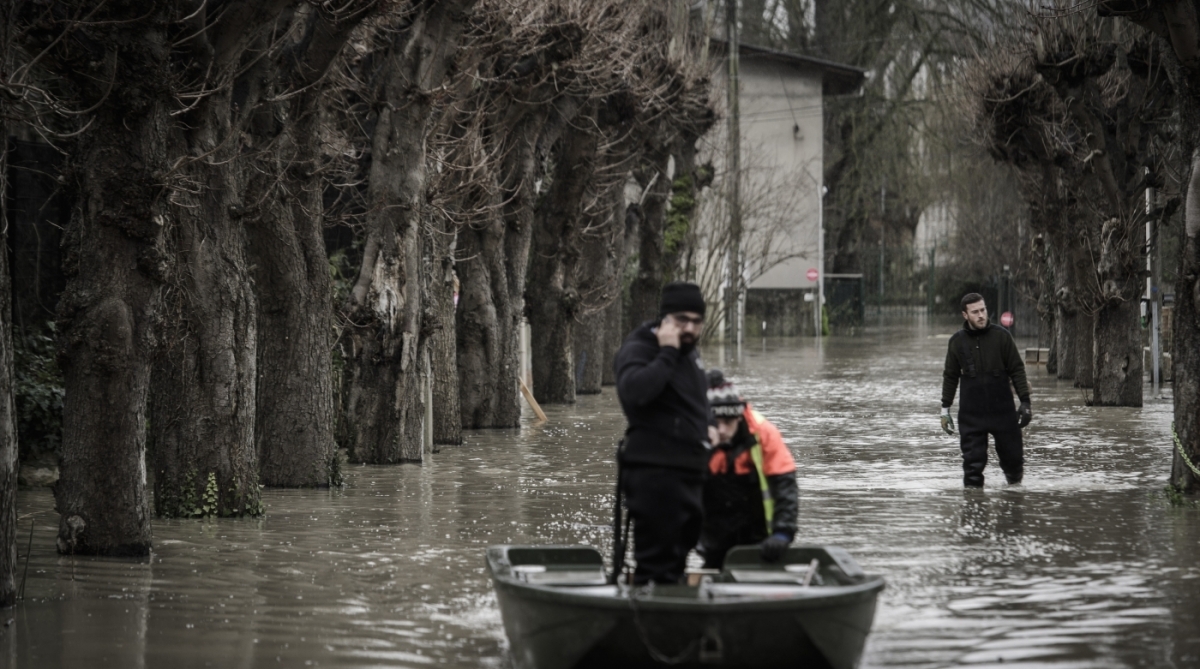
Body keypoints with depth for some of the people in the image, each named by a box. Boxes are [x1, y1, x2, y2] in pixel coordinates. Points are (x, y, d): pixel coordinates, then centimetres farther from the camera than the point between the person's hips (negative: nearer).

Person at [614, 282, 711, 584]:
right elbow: (633, 390, -32)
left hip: (688, 476, 9)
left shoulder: (690, 354, 17)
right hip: (654, 473, -9)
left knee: (676, 562, 16)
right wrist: (666, 353, -25)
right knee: (657, 564, -11)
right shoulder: (638, 350, -11)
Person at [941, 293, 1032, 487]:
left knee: (1012, 455, 5)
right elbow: (950, 377, 12)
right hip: (971, 414, 0)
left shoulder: (1001, 336, -1)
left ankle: (1015, 484, 30)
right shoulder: (957, 341, 3)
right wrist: (945, 409, 10)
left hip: (1003, 411, 0)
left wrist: (1025, 402, -2)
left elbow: (1017, 370, 3)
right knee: (973, 462, -4)